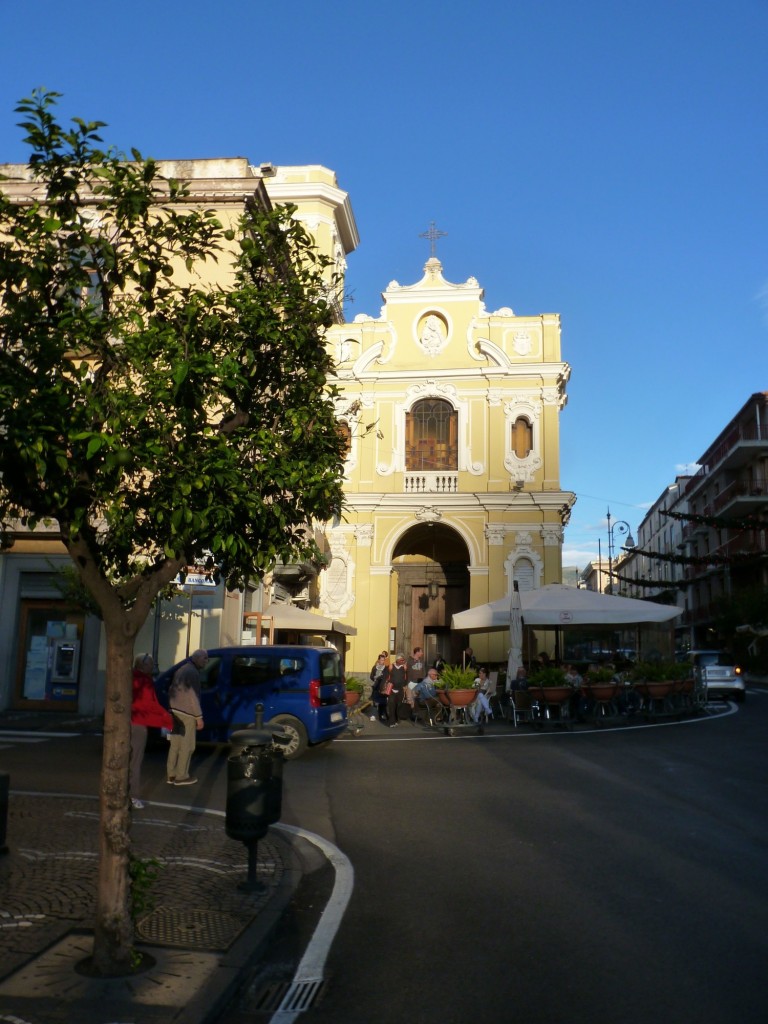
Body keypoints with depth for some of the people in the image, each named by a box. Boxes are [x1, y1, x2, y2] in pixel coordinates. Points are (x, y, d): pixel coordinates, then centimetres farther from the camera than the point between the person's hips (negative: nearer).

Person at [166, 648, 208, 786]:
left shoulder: (181, 669, 16)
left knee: (175, 745, 12)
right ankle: (181, 777, 3)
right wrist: (199, 717, -16)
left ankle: (171, 775, 15)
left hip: (175, 711, 9)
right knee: (187, 746, -1)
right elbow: (193, 696, -18)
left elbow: (171, 691, 21)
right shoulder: (192, 672, -14)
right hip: (186, 713, -9)